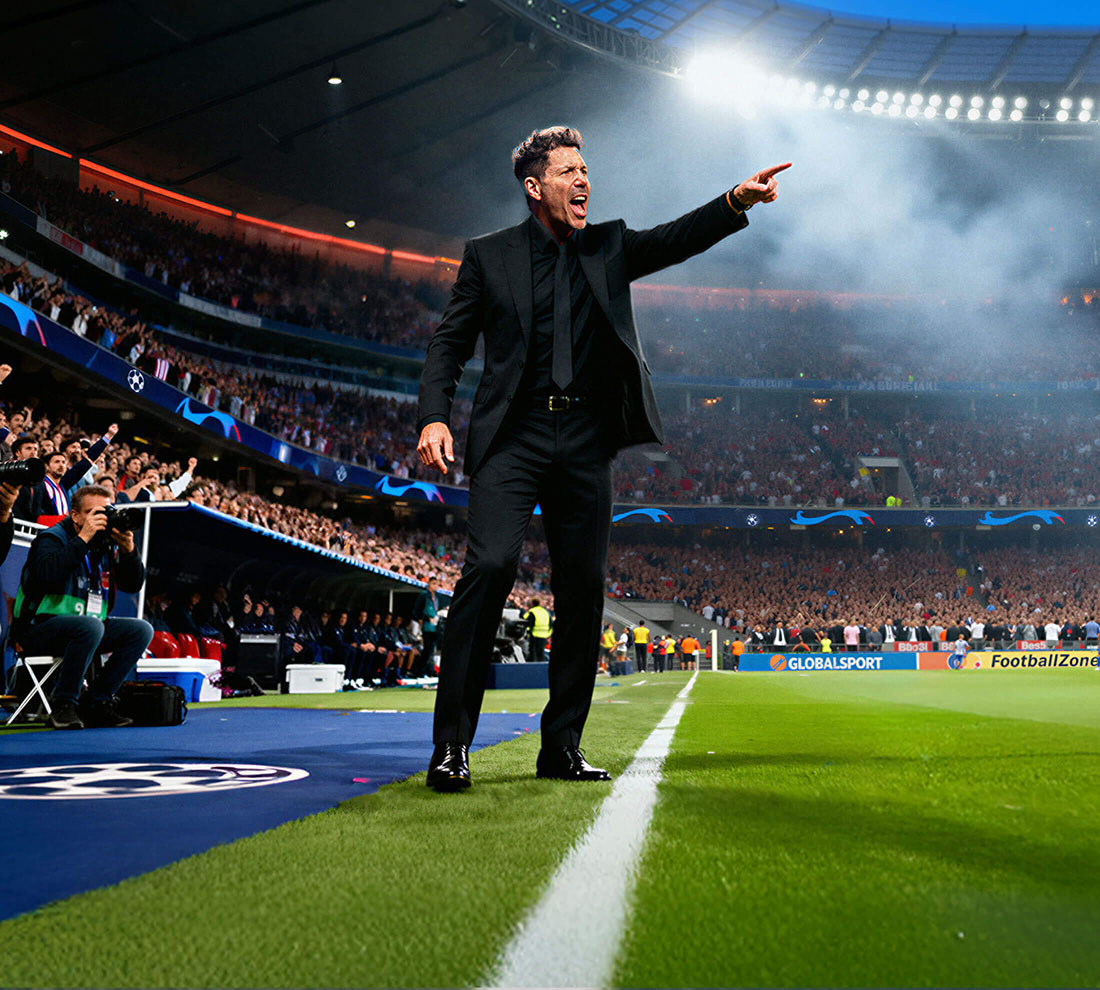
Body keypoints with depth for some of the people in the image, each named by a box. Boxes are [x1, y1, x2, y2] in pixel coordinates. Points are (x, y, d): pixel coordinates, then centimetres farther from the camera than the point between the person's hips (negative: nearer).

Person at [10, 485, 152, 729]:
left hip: (92, 623, 7)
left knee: (142, 630, -9)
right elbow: (46, 573, -29)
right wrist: (82, 539, -26)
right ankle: (63, 704, -22)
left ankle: (96, 702, -8)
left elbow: (134, 584, 6)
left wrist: (128, 550, -10)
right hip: (39, 627, -7)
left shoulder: (107, 545, 10)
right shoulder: (52, 538, -7)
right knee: (90, 625, -36)